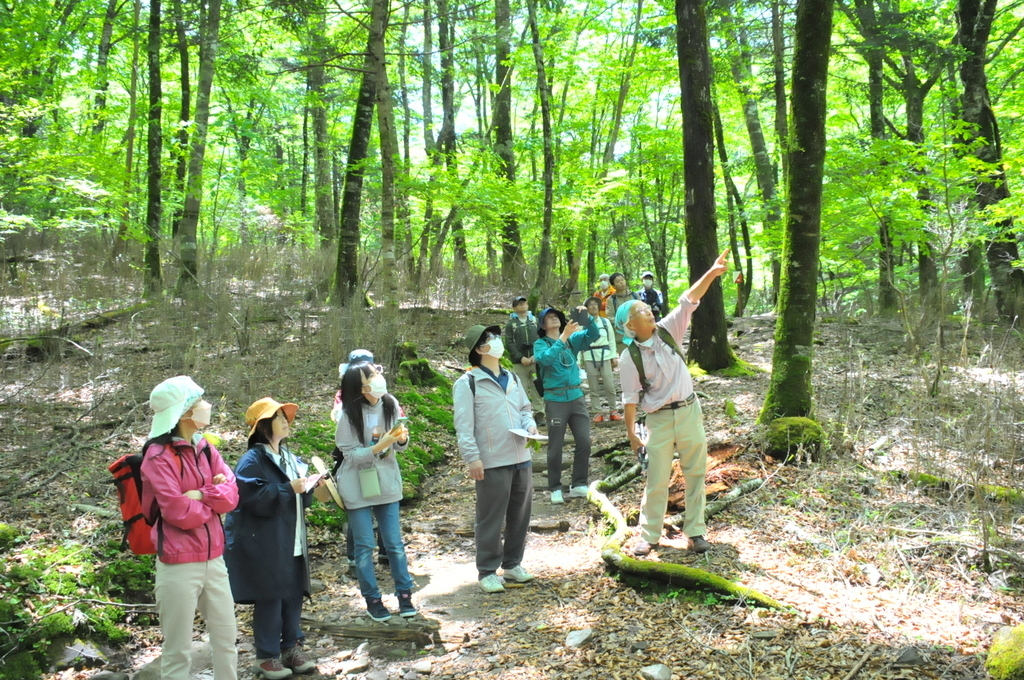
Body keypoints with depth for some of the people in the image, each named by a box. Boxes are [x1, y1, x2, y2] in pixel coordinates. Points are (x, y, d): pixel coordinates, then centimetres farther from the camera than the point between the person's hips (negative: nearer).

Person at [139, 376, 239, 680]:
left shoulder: (205, 449, 8)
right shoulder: (158, 456, -13)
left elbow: (232, 494, -1)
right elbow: (179, 513, -20)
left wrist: (201, 495, -16)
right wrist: (214, 501, -5)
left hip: (214, 560, 7)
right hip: (179, 566, -7)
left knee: (227, 639, 16)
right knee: (178, 652, 5)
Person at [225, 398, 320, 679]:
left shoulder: (289, 458, 13)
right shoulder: (252, 461, -13)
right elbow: (255, 499, -23)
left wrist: (308, 488, 1)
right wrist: (288, 489, -25)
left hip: (292, 543, 8)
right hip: (264, 544, -8)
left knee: (294, 595, 11)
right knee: (269, 599, 0)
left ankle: (292, 648, 24)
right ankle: (267, 656, 12)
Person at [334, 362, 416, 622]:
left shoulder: (391, 405, -4)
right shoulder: (349, 415, -15)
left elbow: (400, 446, 6)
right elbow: (351, 454, -14)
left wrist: (402, 438, -17)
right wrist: (379, 446, -27)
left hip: (387, 482, 3)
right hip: (358, 487, -3)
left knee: (395, 543, 7)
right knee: (364, 546, 5)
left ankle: (404, 594, 19)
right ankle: (372, 599, 17)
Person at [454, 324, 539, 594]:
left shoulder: (512, 378, 14)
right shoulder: (467, 383, -8)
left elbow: (525, 408, 23)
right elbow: (464, 425, -12)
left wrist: (530, 425, 1)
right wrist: (472, 458, -18)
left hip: (521, 458, 7)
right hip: (492, 462, -7)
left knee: (520, 515, 13)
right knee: (491, 519, 0)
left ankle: (512, 564, 28)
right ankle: (487, 572, 11)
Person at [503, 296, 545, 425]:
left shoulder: (535, 320, 12)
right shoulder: (511, 323, 5)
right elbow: (509, 343, -1)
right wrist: (521, 358, -11)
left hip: (536, 360, 2)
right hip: (519, 362, -2)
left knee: (538, 388, 0)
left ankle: (539, 414, 6)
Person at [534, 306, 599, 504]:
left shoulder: (573, 339, 8)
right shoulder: (540, 344, -3)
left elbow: (594, 334, -3)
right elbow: (546, 359, -23)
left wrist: (587, 317, -20)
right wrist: (563, 337, -28)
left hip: (576, 397, 4)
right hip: (555, 400, -4)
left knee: (584, 442, 2)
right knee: (555, 447, 4)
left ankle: (579, 485, 13)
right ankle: (555, 488, 14)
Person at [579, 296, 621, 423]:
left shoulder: (606, 321, 10)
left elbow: (611, 340, 12)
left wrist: (614, 357, 8)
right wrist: (579, 359, -7)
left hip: (605, 356, 2)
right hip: (590, 357, -1)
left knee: (609, 385, 0)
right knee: (593, 387, 4)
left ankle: (613, 411, 11)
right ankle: (597, 412, 10)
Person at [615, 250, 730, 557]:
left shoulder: (667, 331, -2)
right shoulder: (629, 357, -10)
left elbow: (688, 301, -9)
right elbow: (631, 398, -8)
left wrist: (711, 274, -20)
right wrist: (631, 432, -8)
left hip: (689, 411, 3)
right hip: (659, 419, -3)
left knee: (695, 474, 9)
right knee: (656, 481, 3)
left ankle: (695, 532, 20)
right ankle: (648, 536, 17)